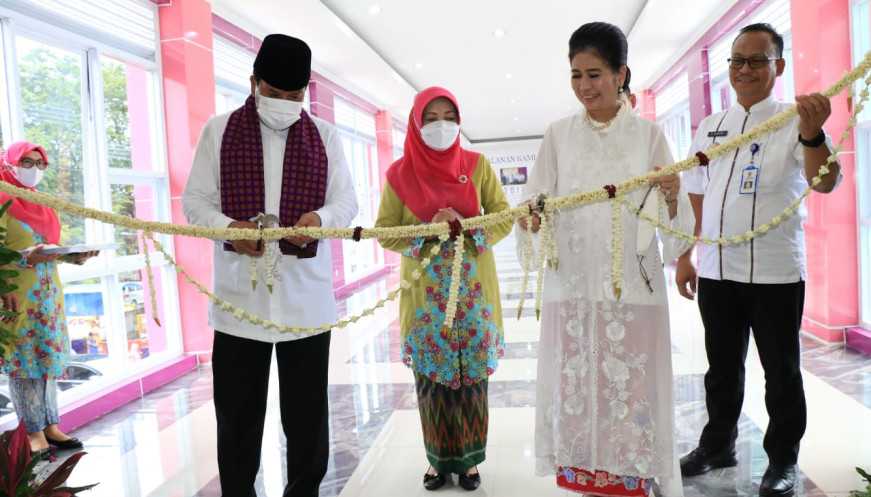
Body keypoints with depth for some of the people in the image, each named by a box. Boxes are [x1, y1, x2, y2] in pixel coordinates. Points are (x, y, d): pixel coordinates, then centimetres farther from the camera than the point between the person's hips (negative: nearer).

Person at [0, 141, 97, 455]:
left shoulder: (42, 204, 16)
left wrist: (73, 256, -2)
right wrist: (27, 257, -28)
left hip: (48, 292, 7)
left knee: (48, 357, 7)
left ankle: (51, 426, 13)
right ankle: (33, 433, 2)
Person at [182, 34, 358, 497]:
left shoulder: (325, 135, 6)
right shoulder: (218, 130, 4)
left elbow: (347, 202, 4)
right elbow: (194, 200, 3)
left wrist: (320, 217, -19)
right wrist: (228, 227, -18)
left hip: (306, 296, 1)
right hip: (239, 294, 0)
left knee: (307, 410, 11)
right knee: (236, 412, 9)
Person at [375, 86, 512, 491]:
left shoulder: (477, 165, 3)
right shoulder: (399, 173, 1)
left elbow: (504, 217, 3)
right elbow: (385, 232, -1)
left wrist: (471, 229, -17)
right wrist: (428, 230, -17)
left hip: (473, 289, 1)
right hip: (425, 292, 0)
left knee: (472, 375, 4)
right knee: (430, 377, 5)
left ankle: (469, 459, 20)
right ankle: (439, 459, 22)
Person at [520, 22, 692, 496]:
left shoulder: (648, 134, 3)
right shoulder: (558, 134, 7)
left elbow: (669, 222, 0)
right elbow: (537, 206, 3)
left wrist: (671, 197, -21)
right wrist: (530, 219, -19)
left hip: (631, 286, -1)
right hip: (571, 286, 1)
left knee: (631, 388, 3)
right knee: (574, 389, 5)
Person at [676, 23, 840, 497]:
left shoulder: (794, 122, -6)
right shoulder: (709, 126, 8)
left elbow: (825, 183, -22)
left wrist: (813, 135, -41)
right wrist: (684, 257, 10)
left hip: (776, 274, -4)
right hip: (717, 271, 4)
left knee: (781, 371, 10)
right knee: (722, 367, 17)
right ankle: (717, 445, 34)